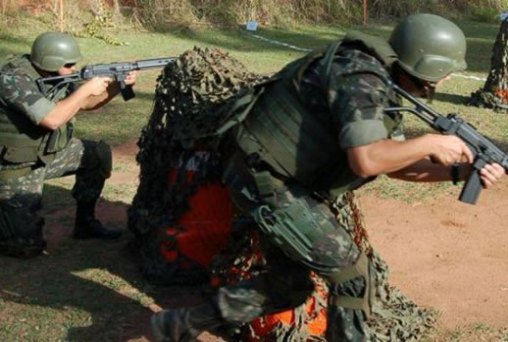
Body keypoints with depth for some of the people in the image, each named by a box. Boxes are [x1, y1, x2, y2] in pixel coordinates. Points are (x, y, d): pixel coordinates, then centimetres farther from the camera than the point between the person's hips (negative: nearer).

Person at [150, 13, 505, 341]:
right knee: (351, 272, -3)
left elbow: (395, 162, 12)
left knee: (290, 285, 15)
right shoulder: (364, 79, -22)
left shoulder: (383, 85, 10)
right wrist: (431, 142, -19)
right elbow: (366, 160, -34)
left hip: (275, 180, 10)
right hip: (267, 182, -10)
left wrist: (459, 171, 0)